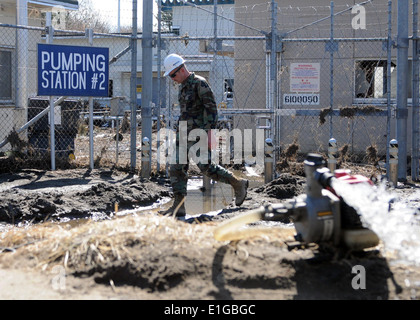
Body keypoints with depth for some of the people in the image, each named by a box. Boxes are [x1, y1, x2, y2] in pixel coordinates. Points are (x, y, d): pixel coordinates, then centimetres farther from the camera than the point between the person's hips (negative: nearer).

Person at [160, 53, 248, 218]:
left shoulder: (199, 83, -11)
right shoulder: (183, 86, 17)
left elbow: (211, 107, -15)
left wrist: (210, 132, -22)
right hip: (184, 133, 9)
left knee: (206, 166, -10)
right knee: (177, 168, 1)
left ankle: (238, 184, 7)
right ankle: (178, 206, 1)